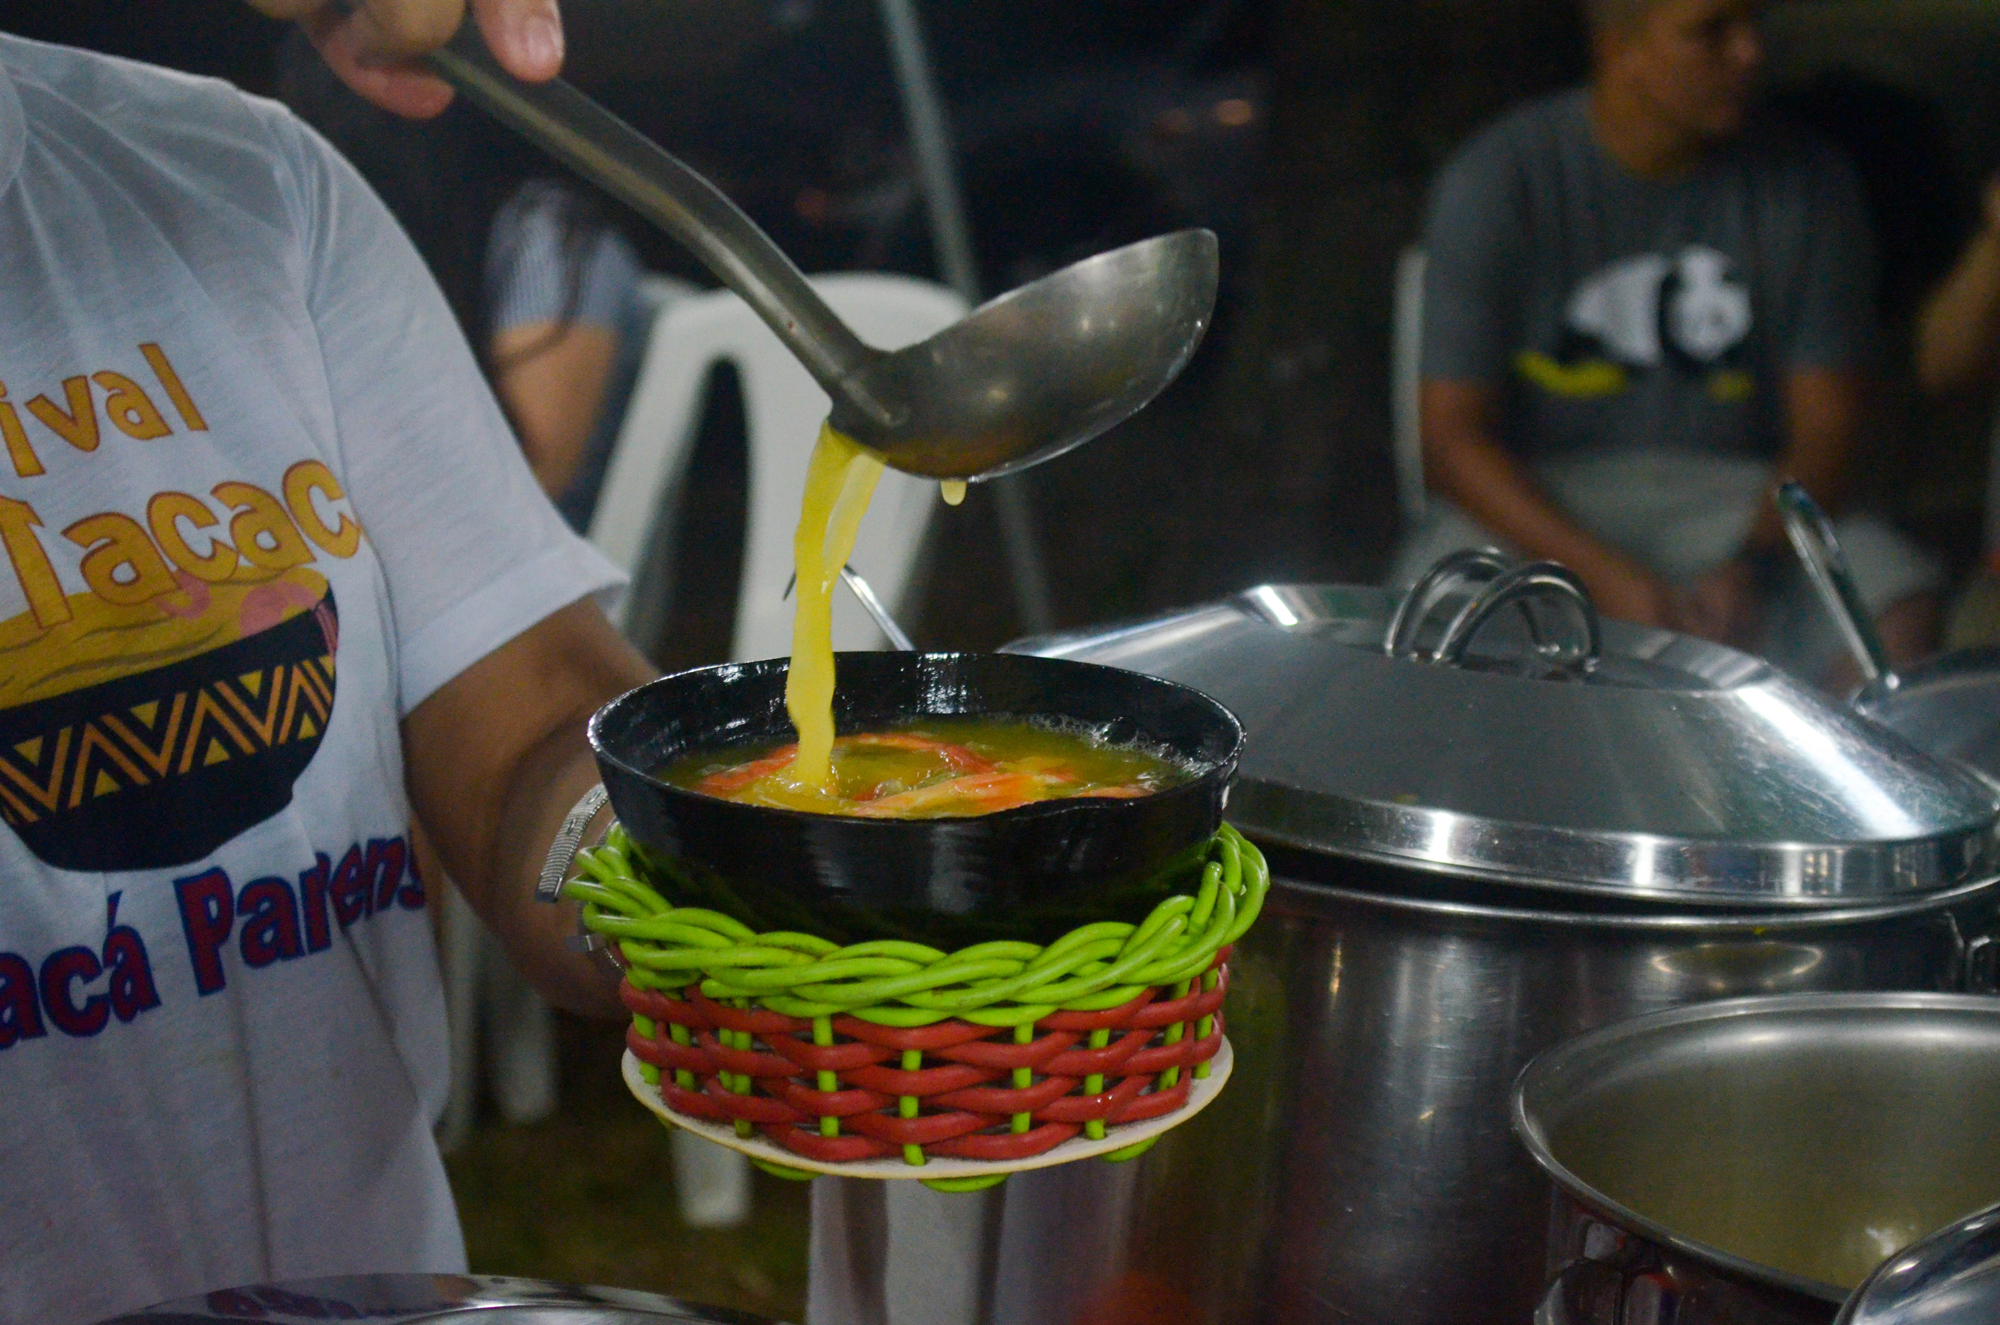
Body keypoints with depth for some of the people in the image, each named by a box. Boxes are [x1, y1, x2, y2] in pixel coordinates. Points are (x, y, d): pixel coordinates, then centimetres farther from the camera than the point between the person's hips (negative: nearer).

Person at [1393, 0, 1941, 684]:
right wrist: (1605, 576, -23)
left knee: (1902, 605, -25)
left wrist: (1750, 564, -19)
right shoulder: (1498, 183, -8)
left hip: (1735, 500, 3)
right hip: (1535, 506, -2)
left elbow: (1826, 429, 1)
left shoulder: (1807, 185, 0)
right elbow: (1451, 439, -10)